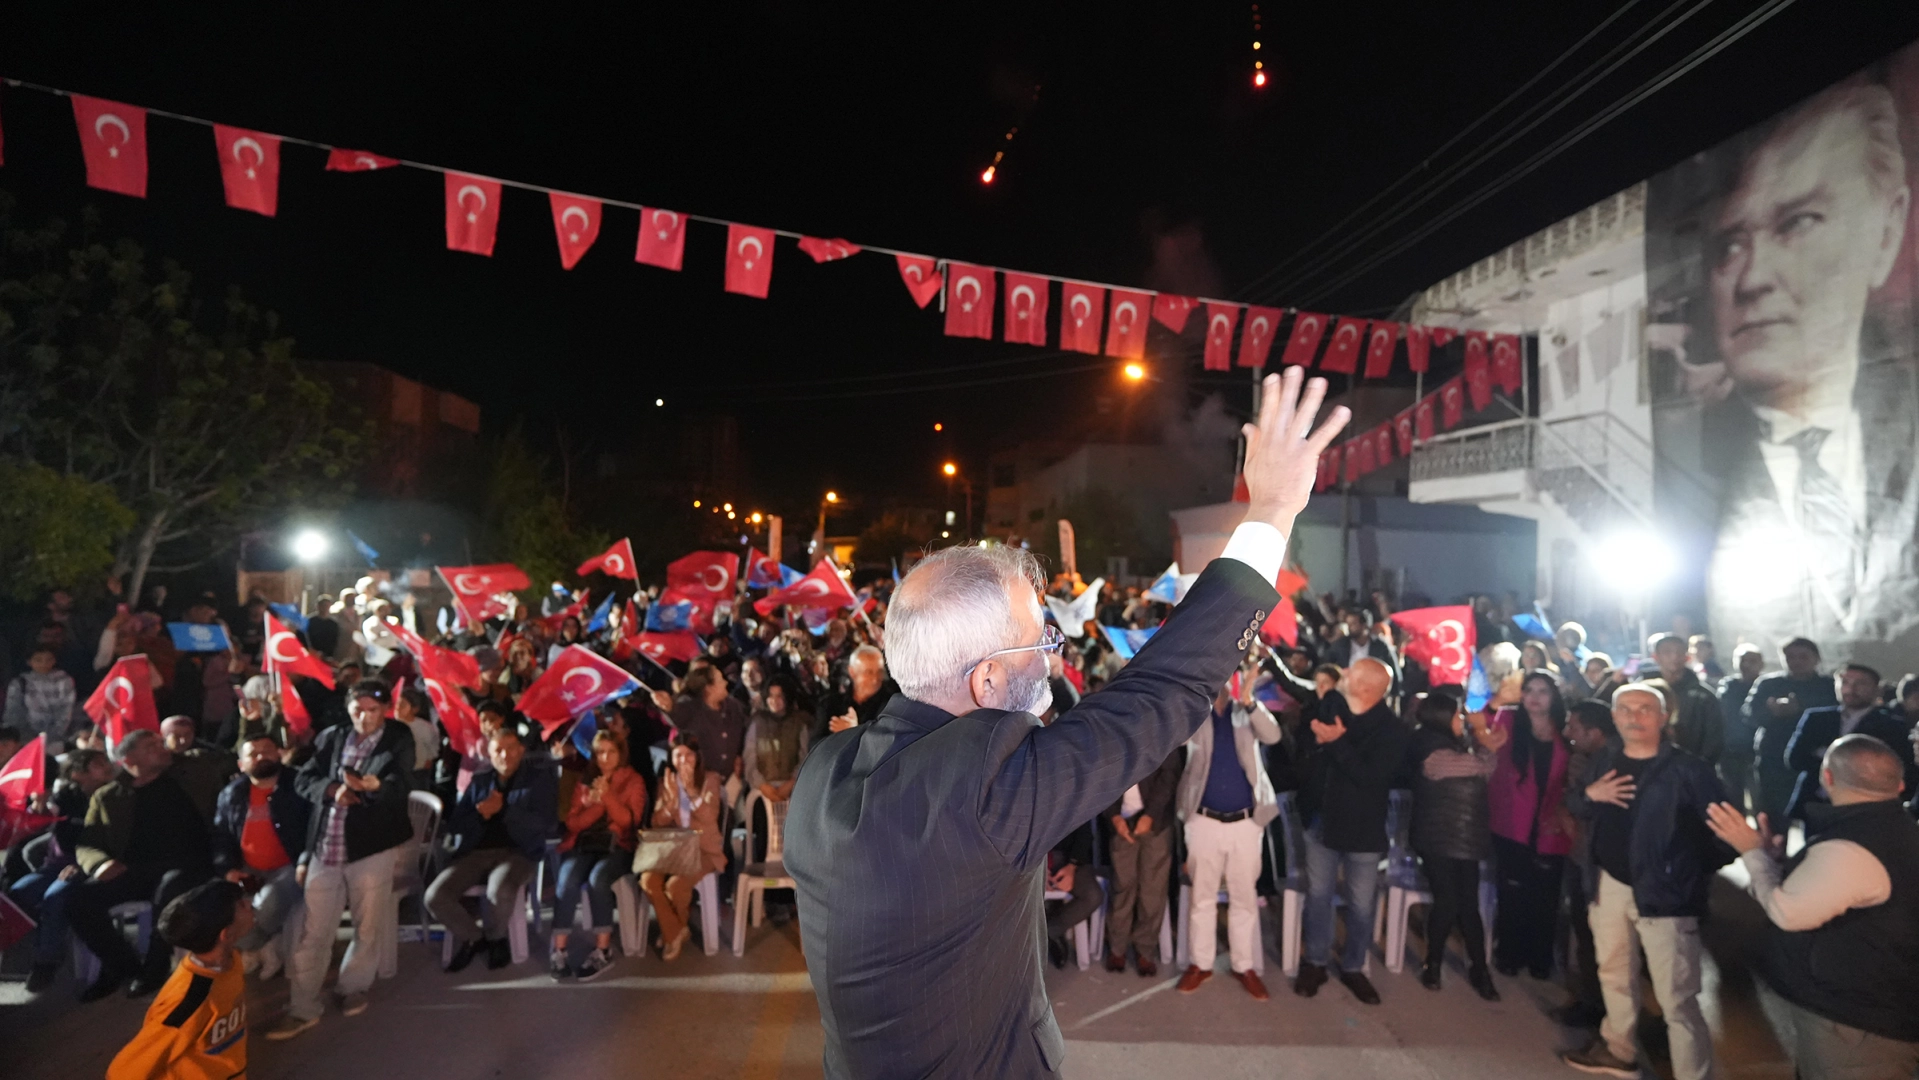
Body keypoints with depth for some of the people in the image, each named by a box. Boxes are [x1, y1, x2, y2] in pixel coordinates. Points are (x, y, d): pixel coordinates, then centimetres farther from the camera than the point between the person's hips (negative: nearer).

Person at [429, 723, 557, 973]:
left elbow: (548, 825, -7)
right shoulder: (479, 780, 18)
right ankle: (472, 937, 8)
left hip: (517, 852, -4)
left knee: (499, 892, -36)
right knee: (434, 896, -21)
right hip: (475, 852, 5)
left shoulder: (540, 778, 5)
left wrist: (503, 810, -11)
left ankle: (494, 937, -1)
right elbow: (453, 825, 13)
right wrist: (480, 813, -8)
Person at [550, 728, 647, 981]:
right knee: (566, 882, -29)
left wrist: (607, 795, -16)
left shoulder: (634, 780, 6)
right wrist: (596, 804, -10)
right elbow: (572, 823, 8)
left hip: (617, 846, -2)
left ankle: (603, 950, -23)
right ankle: (558, 950, -23)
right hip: (582, 844, 3)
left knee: (597, 880, -33)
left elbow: (629, 821, -4)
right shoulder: (584, 780, 14)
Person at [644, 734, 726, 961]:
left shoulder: (710, 780, 0)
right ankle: (675, 932, -4)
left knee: (675, 885, -28)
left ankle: (675, 929, 7)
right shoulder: (666, 782, 7)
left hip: (704, 849, -3)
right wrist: (671, 798, -16)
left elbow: (709, 817, -13)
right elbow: (657, 823, 1)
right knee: (648, 880, -25)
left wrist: (690, 788, -22)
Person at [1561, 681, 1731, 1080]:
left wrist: (1695, 874, -10)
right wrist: (1589, 795, -6)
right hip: (1609, 886, 7)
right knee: (1614, 975, 24)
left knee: (1677, 1000, -5)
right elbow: (1581, 817, 13)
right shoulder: (1603, 762, 5)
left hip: (1664, 894, -6)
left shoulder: (1688, 769, -14)